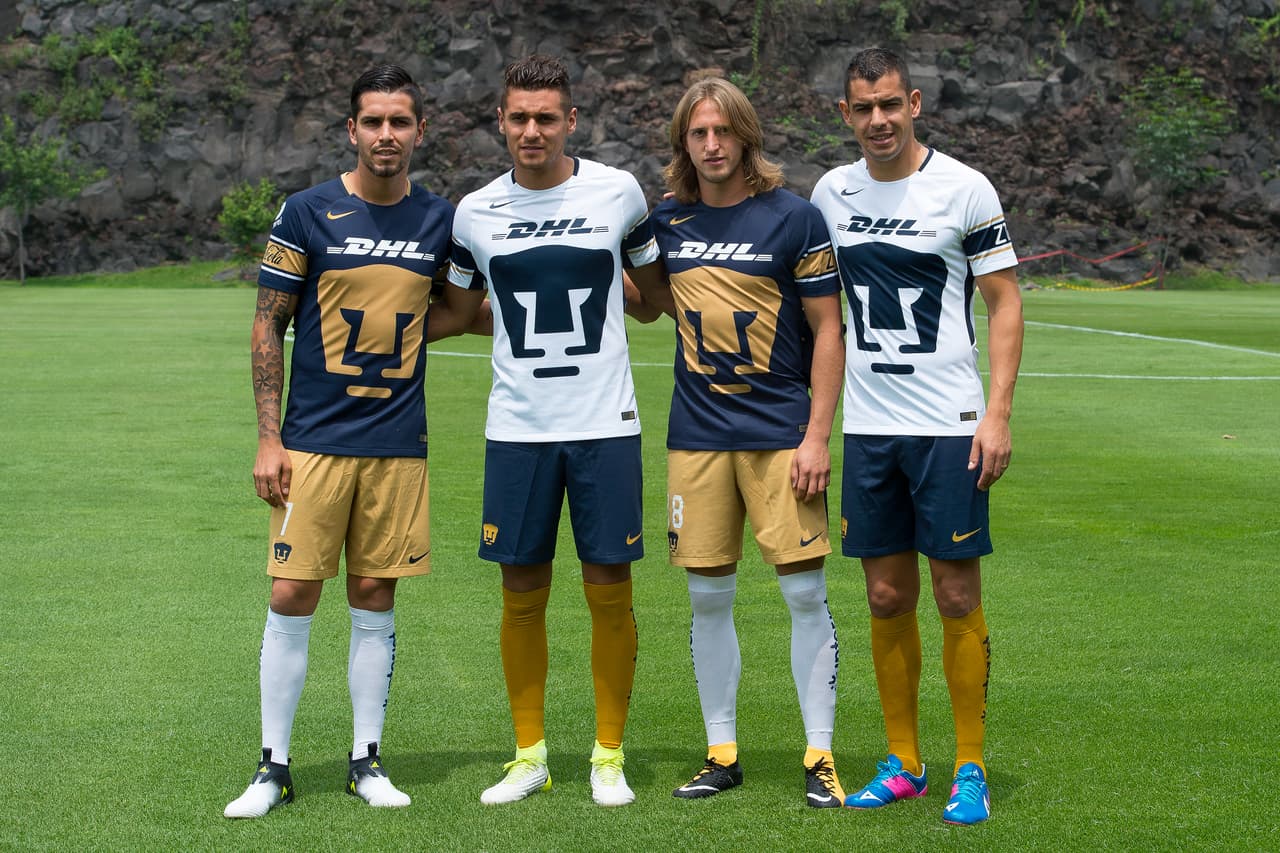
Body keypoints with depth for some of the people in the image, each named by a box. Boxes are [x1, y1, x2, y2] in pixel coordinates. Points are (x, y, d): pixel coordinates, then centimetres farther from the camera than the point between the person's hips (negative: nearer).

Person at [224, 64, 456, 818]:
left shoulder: (440, 220, 5)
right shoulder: (308, 213, -3)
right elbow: (268, 328, -1)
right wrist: (268, 439, -5)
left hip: (398, 446, 2)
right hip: (313, 442, -2)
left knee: (376, 603, 7)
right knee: (292, 598, -2)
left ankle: (367, 762, 17)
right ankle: (274, 766, 8)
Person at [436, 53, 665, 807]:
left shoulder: (618, 193, 0)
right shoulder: (476, 212, 4)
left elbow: (652, 292, 16)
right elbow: (456, 312, 19)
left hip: (606, 424, -1)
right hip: (517, 427, 1)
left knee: (610, 590, 1)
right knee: (522, 591, 6)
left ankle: (609, 755, 14)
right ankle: (530, 754, 19)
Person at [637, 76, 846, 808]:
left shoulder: (795, 218, -4)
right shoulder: (669, 221, 7)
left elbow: (827, 330, -3)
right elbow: (648, 299, 25)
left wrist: (818, 435, -9)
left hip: (781, 434, -3)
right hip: (697, 436, 4)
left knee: (806, 592, -4)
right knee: (708, 597, 6)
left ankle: (820, 758, 4)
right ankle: (722, 755, 17)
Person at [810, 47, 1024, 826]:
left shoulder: (964, 189, -5)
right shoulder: (832, 192, 8)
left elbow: (1006, 302, -3)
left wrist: (998, 413, -11)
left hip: (949, 426, -4)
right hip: (868, 426, 4)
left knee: (958, 595, -2)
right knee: (887, 598, 8)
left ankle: (971, 769, 8)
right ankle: (904, 763, 19)